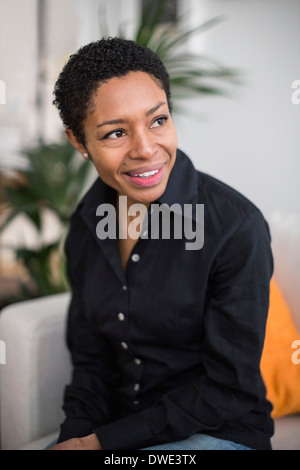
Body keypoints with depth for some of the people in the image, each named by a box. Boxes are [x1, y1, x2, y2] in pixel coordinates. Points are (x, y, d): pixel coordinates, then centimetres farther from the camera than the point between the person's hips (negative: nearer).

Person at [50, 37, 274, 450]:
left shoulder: (236, 226, -20)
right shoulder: (86, 226, -1)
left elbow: (229, 393, -16)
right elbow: (92, 360, 6)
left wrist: (100, 442, -16)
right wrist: (75, 437, -11)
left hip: (219, 432, -4)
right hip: (118, 428, 4)